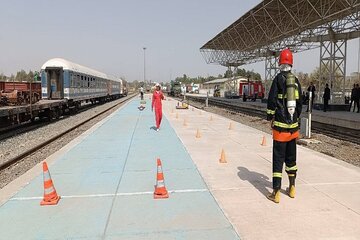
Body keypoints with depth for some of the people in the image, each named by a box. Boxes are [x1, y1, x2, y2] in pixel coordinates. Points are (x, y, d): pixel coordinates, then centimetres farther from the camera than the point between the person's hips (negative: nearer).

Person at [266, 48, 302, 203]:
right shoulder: (296, 80, 10)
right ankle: (292, 188, 28)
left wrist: (270, 118, 1)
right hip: (293, 125, 5)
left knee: (278, 158, -3)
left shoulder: (278, 79, -6)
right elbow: (299, 103, 15)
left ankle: (276, 193, -2)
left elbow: (272, 100, -10)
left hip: (280, 125, -5)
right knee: (291, 157, 17)